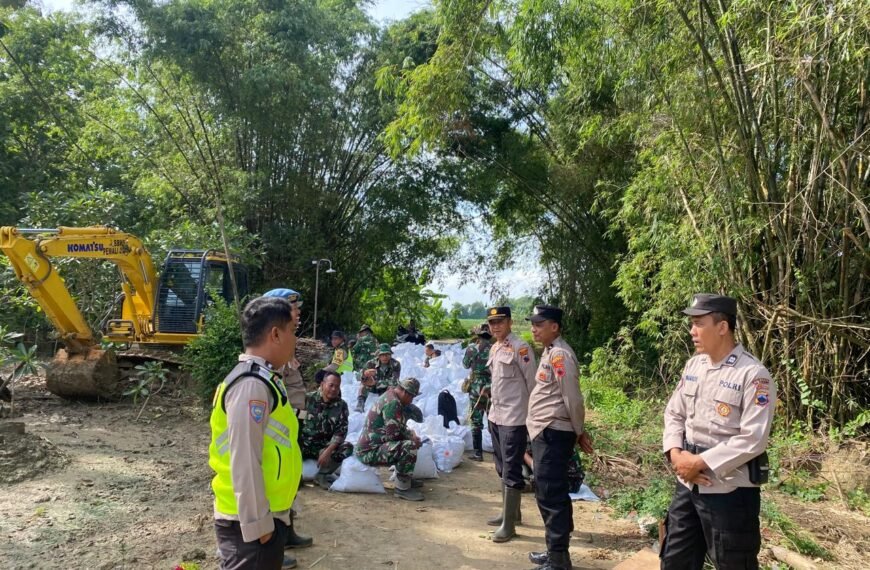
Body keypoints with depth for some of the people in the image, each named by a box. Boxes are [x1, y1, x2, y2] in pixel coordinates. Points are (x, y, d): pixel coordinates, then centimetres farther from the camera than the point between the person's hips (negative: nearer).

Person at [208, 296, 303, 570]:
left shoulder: (261, 379, 10)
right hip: (250, 522, -9)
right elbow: (244, 462, -24)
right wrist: (257, 524, -19)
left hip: (265, 516, 9)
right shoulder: (252, 384, -21)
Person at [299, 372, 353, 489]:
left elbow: (341, 432, -9)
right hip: (303, 444, -2)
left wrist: (328, 451, -22)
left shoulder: (341, 405, -2)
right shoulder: (308, 398, -4)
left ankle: (322, 475, -3)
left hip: (324, 446, 2)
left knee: (348, 448, -23)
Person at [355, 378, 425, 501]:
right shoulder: (392, 402, -20)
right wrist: (412, 437, -6)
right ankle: (402, 488, -14)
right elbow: (394, 434, -23)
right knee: (410, 446, -27)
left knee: (409, 440, 22)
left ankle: (406, 477, 28)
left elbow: (399, 427, 21)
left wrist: (411, 434, 4)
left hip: (371, 445, 11)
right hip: (370, 451, -11)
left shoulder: (389, 397, 12)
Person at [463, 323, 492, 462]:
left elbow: (466, 364, 8)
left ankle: (478, 452, 5)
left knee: (476, 421, 4)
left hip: (477, 387, -3)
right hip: (492, 387, 3)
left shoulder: (473, 348, -6)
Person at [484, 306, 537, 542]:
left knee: (511, 471, -3)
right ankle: (511, 512, 32)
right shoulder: (494, 349, 12)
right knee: (502, 469, 18)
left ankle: (509, 524, 3)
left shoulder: (520, 347, -14)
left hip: (514, 419, -9)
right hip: (495, 416, 9)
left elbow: (532, 384, -13)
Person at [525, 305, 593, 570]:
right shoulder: (549, 352, 13)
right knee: (547, 493, 17)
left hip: (553, 433, -10)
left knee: (551, 495, -3)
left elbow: (573, 398, -18)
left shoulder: (560, 354, -18)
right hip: (543, 432, 10)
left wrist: (579, 432, -6)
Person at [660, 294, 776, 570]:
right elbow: (674, 413, 10)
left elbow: (753, 439, -21)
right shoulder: (694, 365, 6)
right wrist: (675, 453, -7)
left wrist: (701, 462, -19)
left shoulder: (753, 374, -16)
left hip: (730, 490, -7)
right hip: (688, 483, 7)